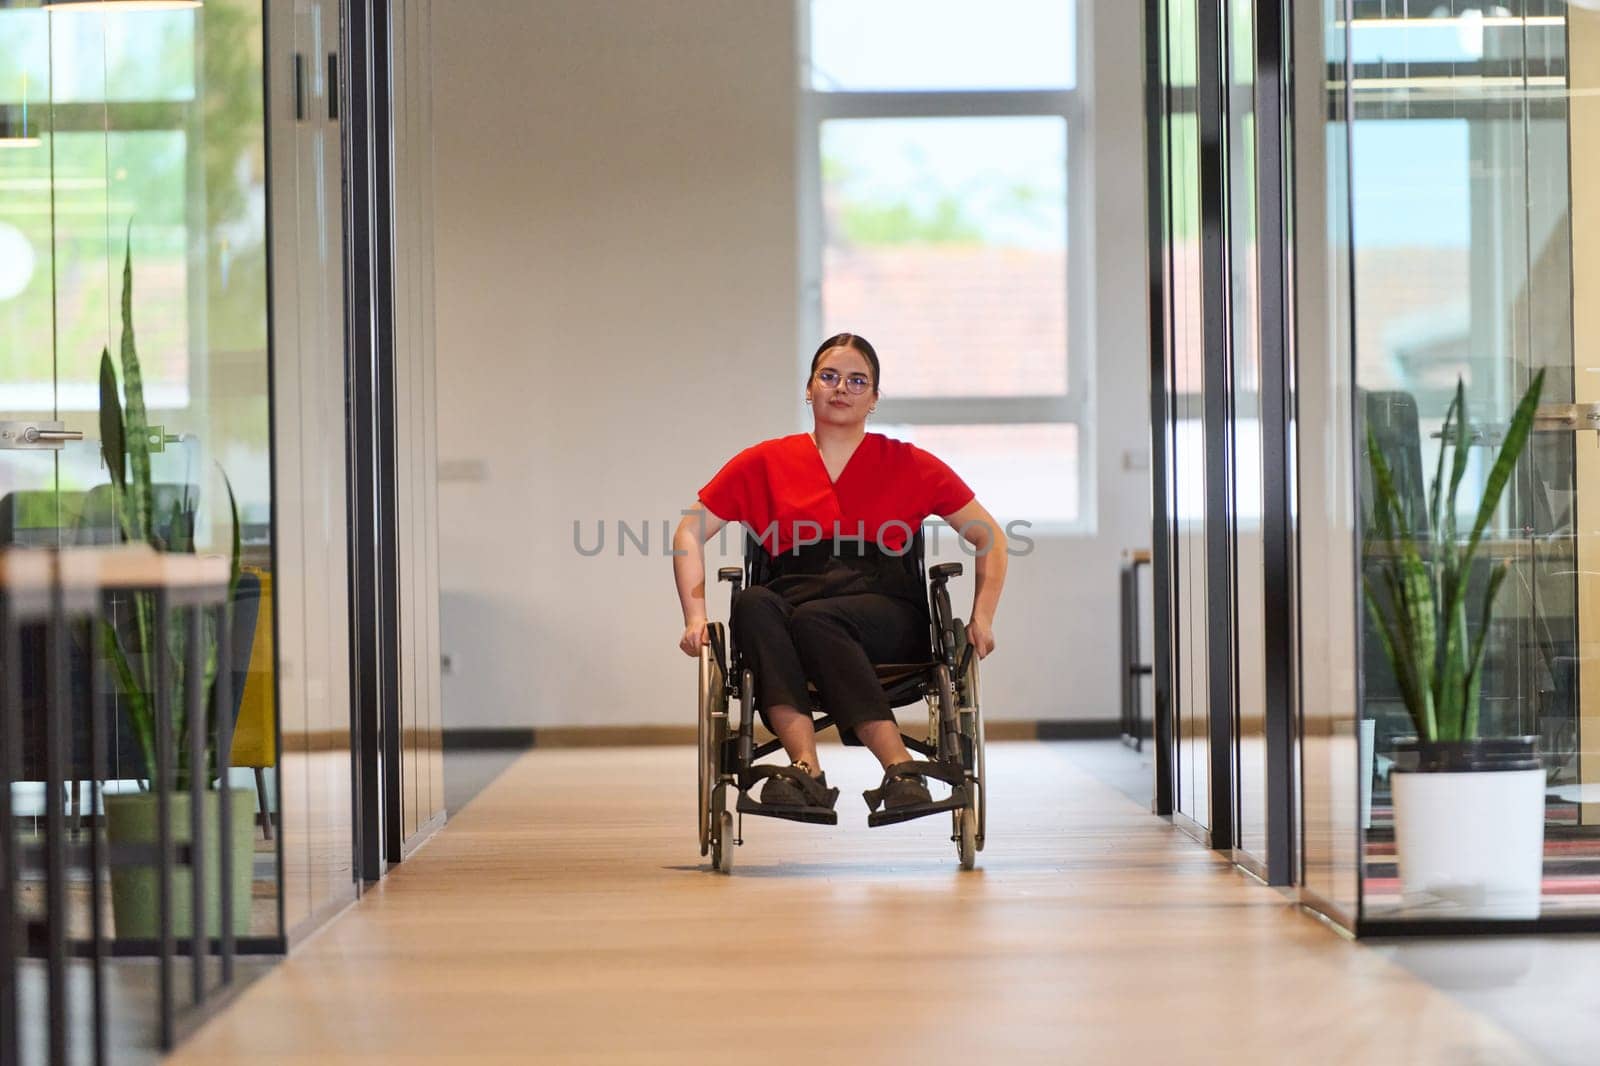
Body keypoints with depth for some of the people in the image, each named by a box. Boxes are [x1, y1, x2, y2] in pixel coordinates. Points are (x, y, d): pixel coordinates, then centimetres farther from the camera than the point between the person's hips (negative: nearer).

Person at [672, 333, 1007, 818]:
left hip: (887, 610, -2)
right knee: (752, 602, -34)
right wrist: (696, 616, 2)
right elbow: (689, 533, 16)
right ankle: (805, 765, -49)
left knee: (813, 618, -36)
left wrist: (982, 617, 3)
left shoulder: (907, 464, 14)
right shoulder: (765, 463, 16)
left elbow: (989, 536, 17)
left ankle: (901, 771, -45)